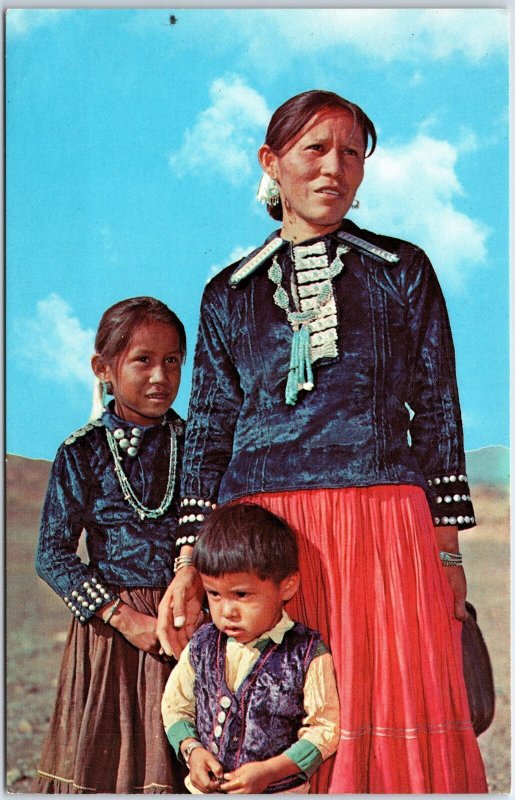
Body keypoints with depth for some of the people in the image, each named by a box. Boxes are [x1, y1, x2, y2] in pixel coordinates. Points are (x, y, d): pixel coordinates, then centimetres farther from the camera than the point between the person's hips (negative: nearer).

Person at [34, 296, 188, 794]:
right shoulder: (82, 452, -1)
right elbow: (52, 554, -3)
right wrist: (126, 618, -11)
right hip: (110, 624, -1)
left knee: (183, 766, 0)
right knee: (102, 762, 2)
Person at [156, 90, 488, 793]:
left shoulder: (402, 271, 12)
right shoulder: (230, 294, 15)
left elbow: (438, 411, 10)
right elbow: (209, 432, 12)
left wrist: (447, 548, 4)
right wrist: (189, 564, 3)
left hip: (385, 525, -1)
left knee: (394, 730, -7)